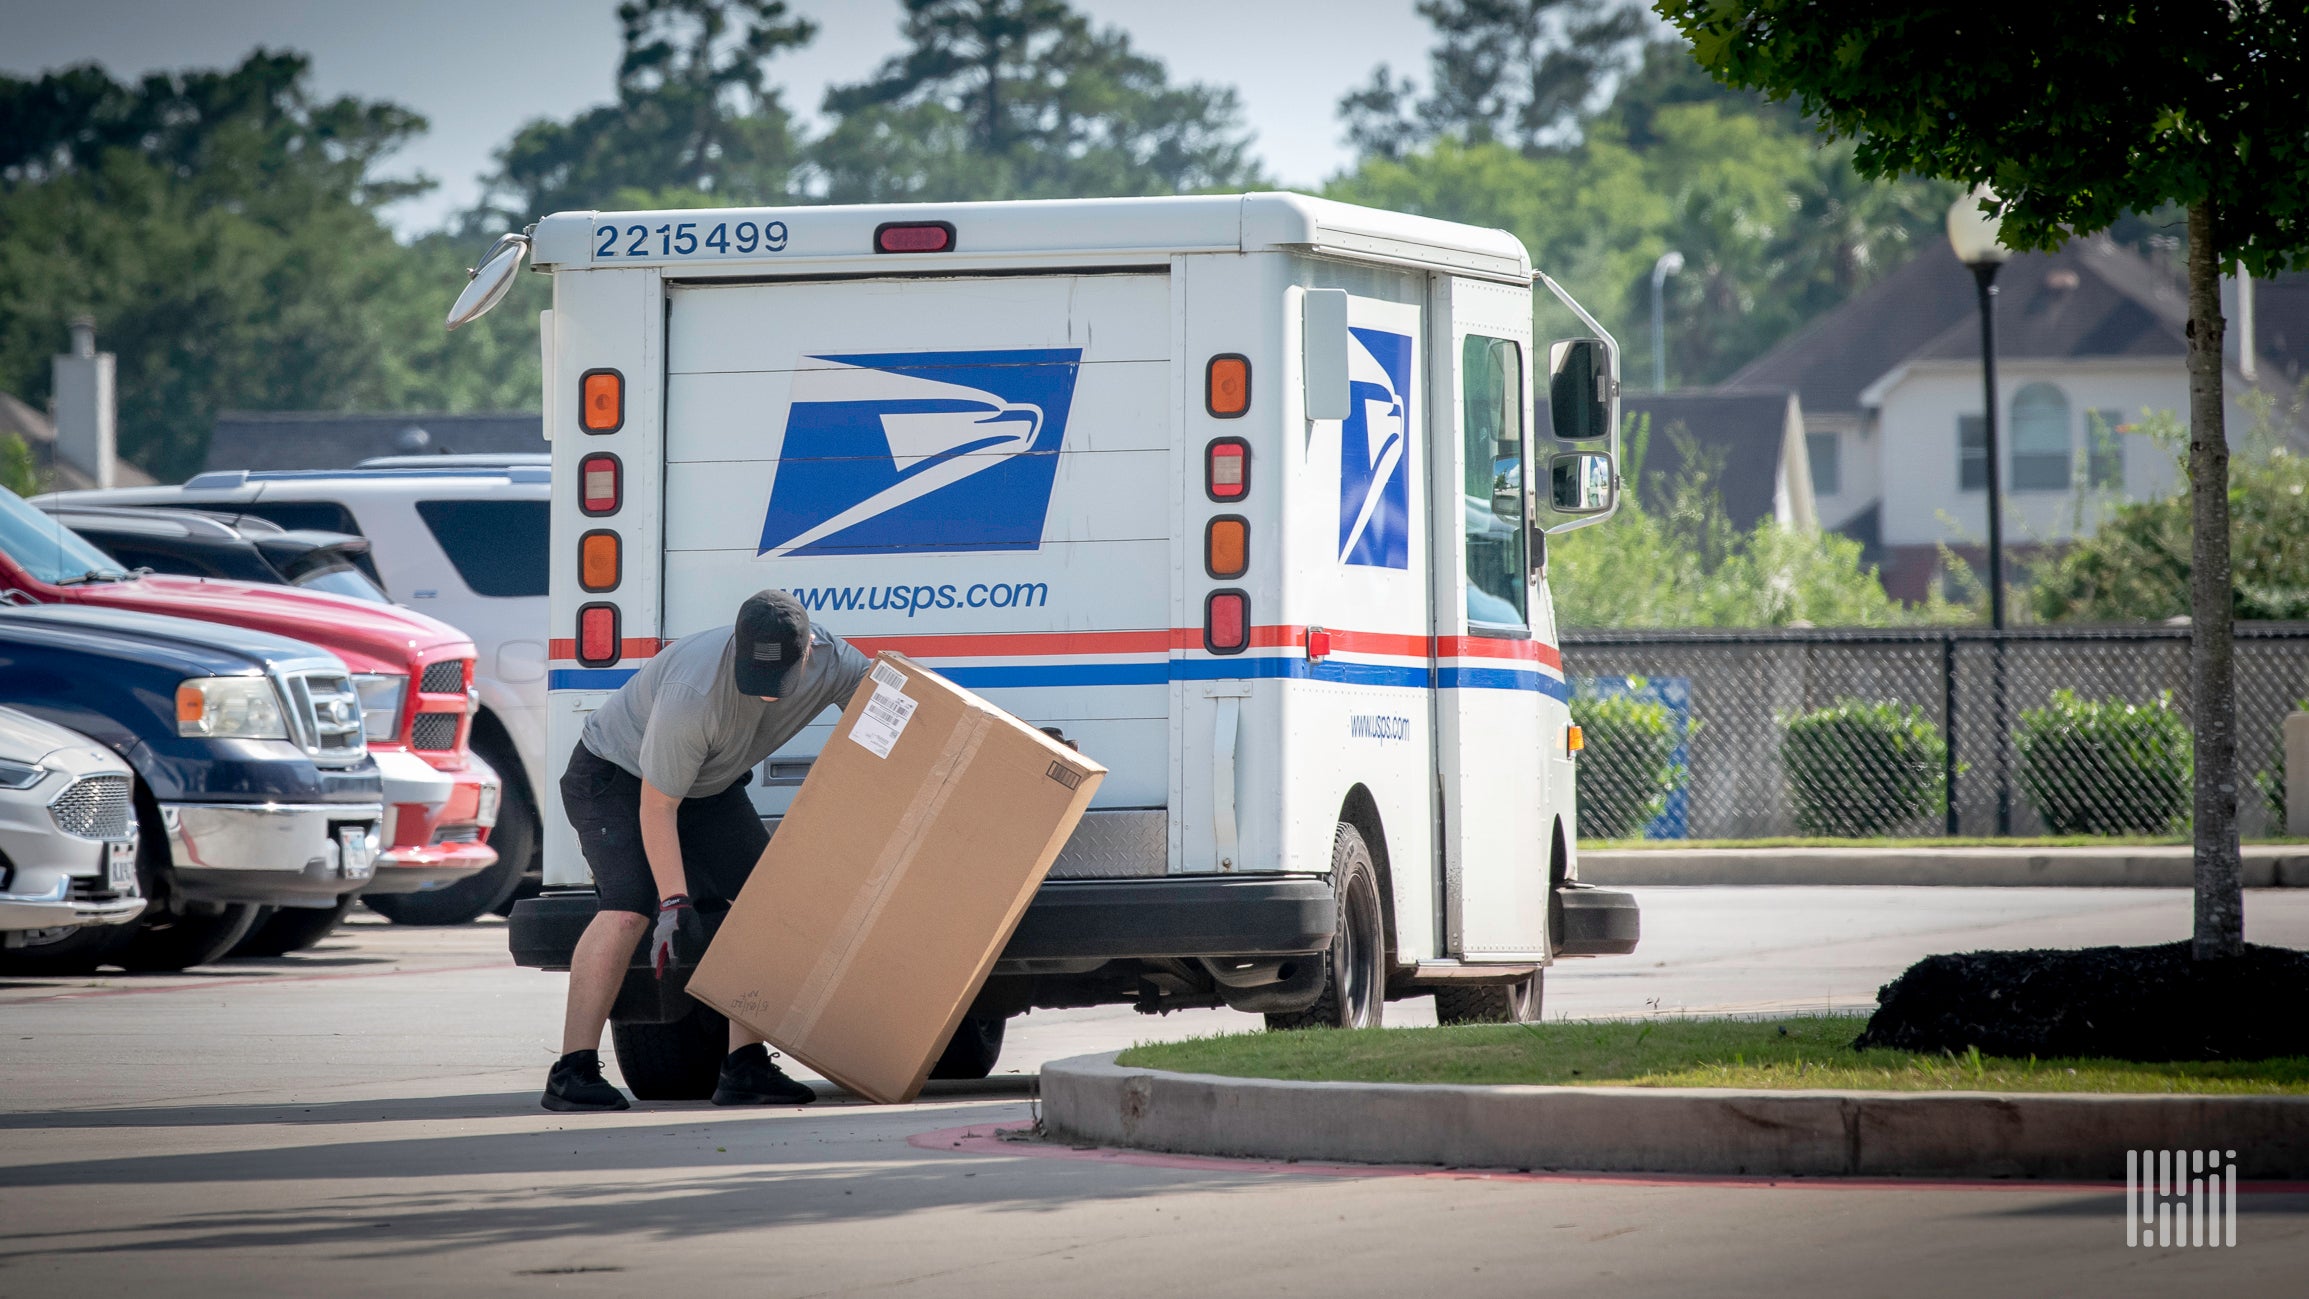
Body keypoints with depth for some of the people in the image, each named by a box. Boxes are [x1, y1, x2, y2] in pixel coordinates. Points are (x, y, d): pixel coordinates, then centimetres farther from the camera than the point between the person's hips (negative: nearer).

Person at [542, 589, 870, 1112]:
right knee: (629, 906, -25)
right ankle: (573, 1072, -22)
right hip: (616, 774, -7)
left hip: (709, 785, 7)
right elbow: (655, 805, -29)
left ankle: (744, 1068, -1)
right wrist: (674, 902, -29)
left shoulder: (832, 662, -22)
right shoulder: (693, 692, -39)